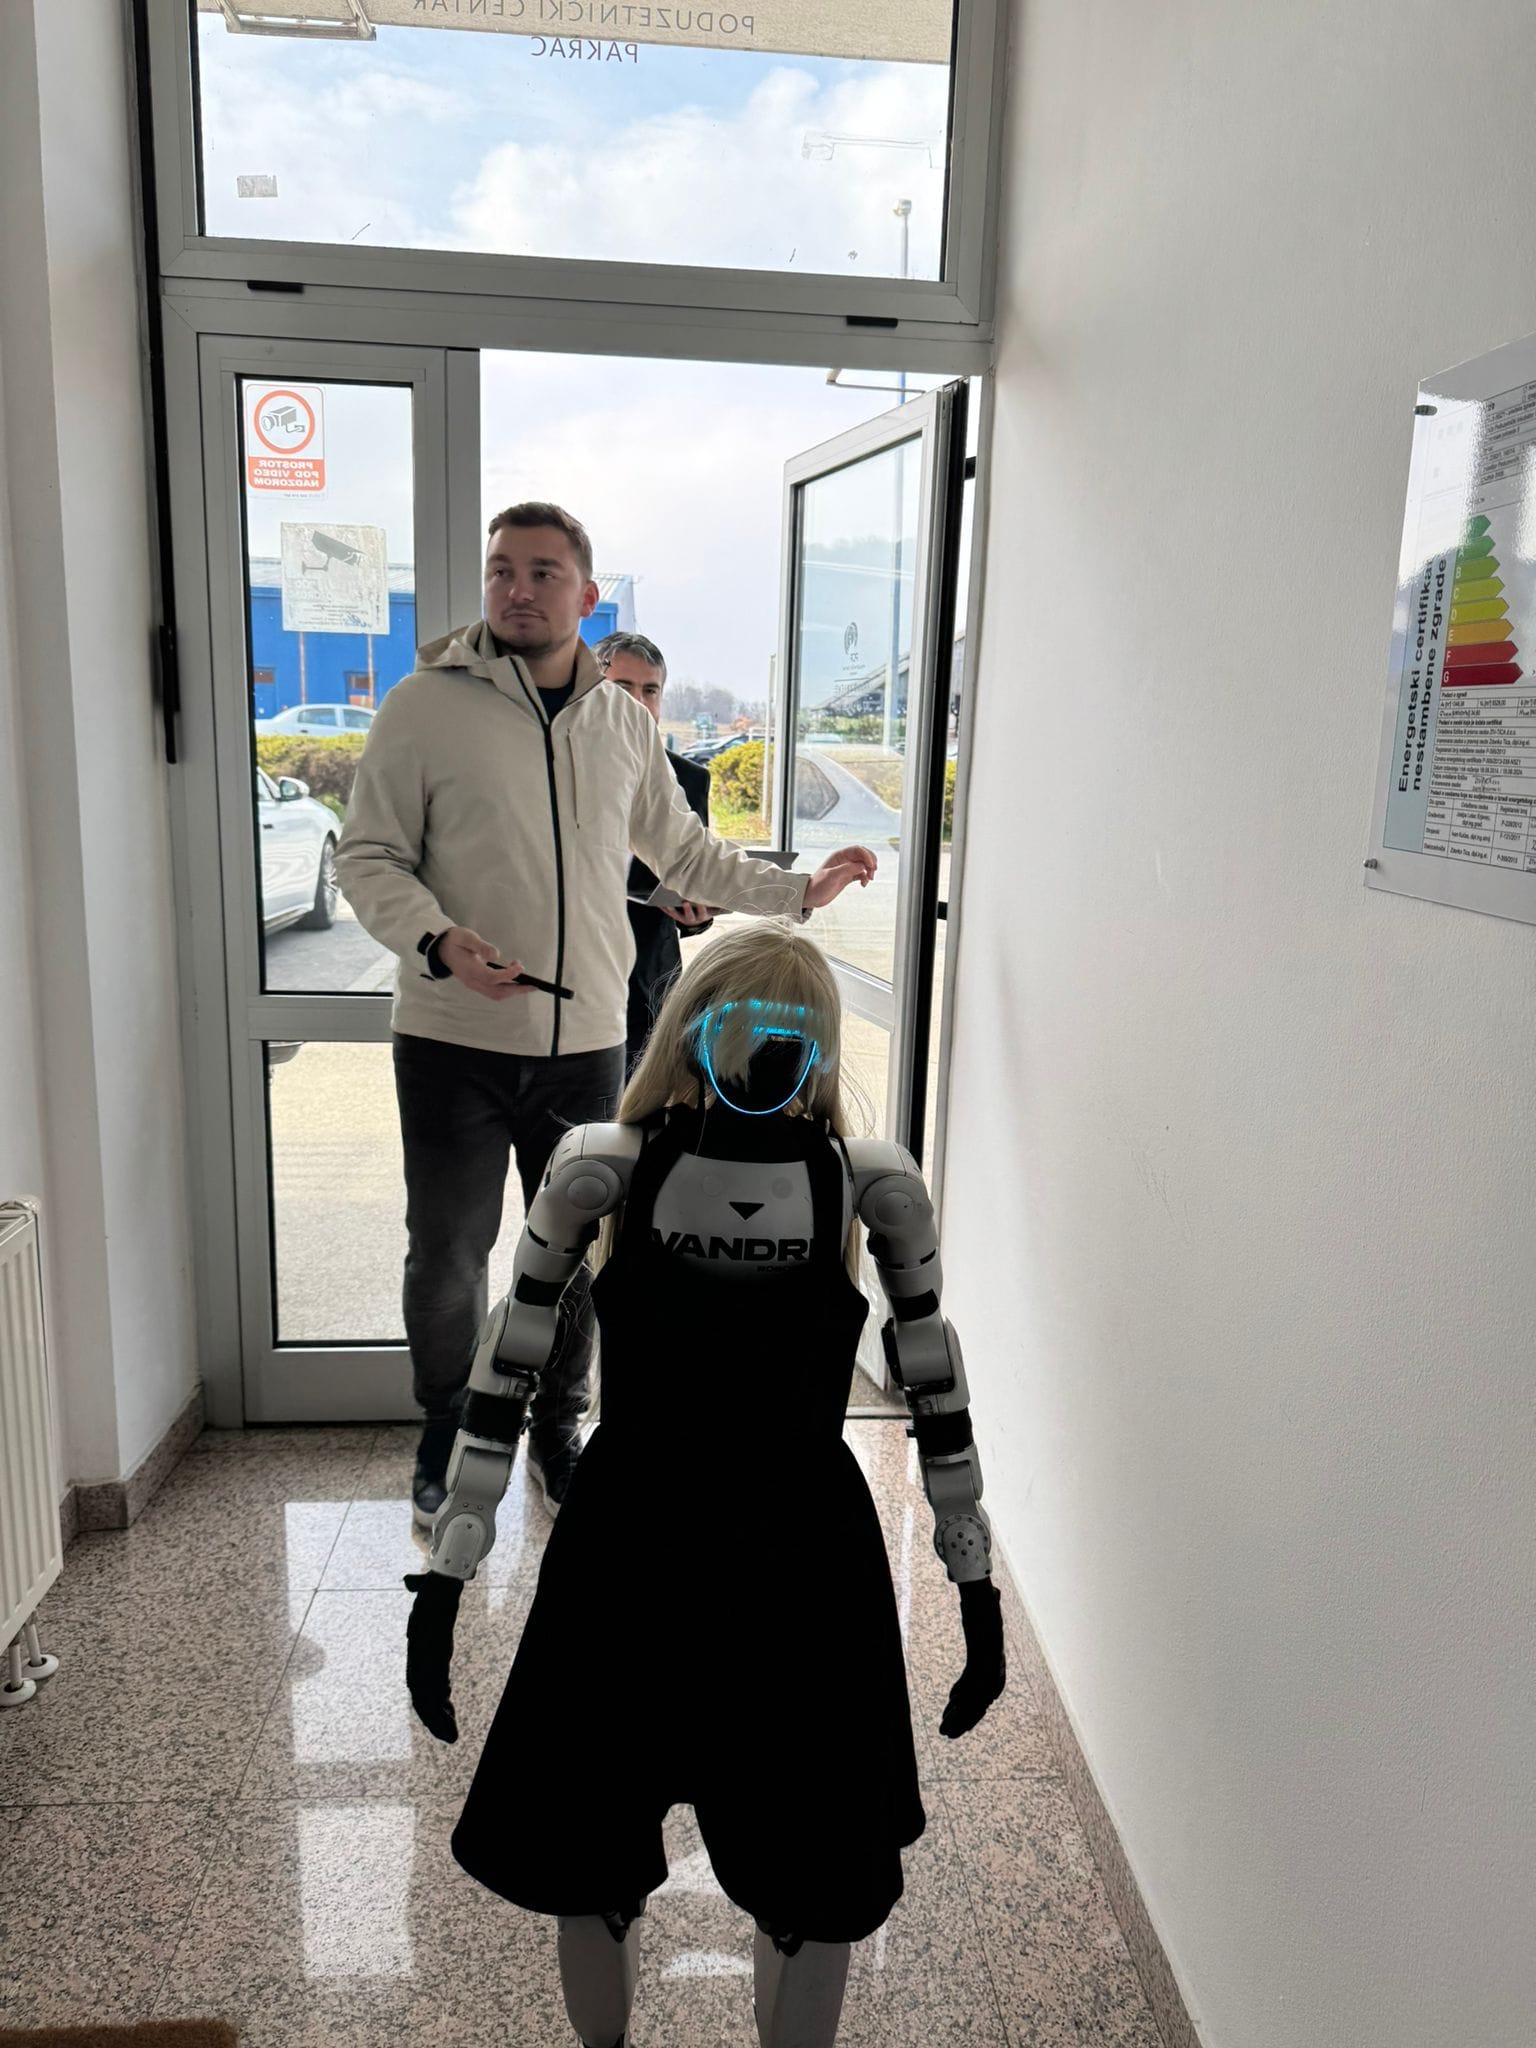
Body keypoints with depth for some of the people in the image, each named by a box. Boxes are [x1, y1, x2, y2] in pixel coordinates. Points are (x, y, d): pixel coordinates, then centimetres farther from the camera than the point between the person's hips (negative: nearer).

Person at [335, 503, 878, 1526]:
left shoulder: (625, 723, 7)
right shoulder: (426, 705, -6)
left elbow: (684, 850, 18)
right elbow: (369, 856, -5)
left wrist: (798, 889, 13)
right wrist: (437, 942, -23)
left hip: (587, 1042, 3)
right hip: (455, 1044, -3)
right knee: (448, 1253, 7)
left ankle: (557, 1424, 37)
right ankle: (446, 1433, 32)